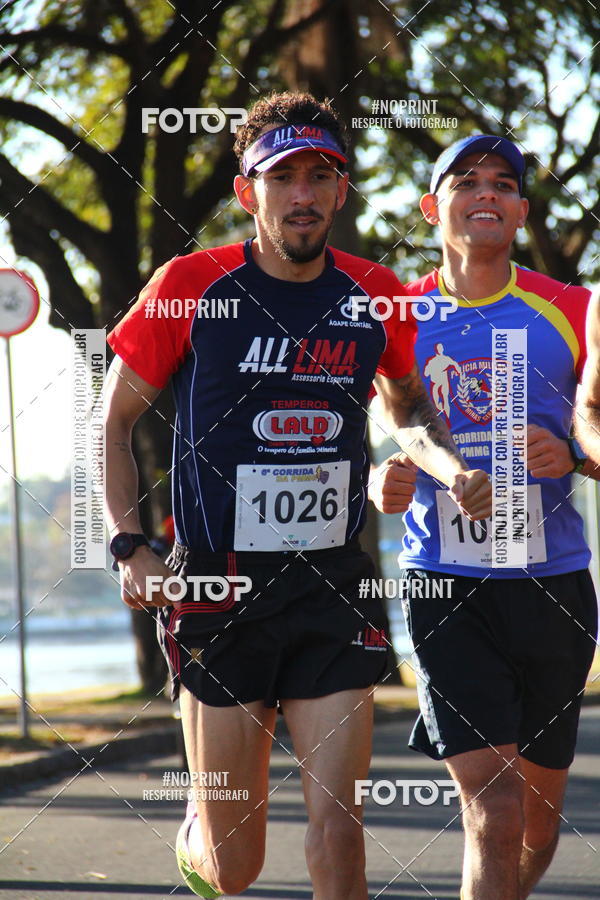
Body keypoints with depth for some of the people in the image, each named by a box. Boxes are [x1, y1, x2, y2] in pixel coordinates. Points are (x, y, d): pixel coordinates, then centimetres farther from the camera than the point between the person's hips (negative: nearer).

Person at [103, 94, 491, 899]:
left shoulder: (376, 298, 3)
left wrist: (455, 470, 2)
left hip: (335, 591, 2)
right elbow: (114, 422, 4)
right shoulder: (190, 286, -5)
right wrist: (130, 548, -7)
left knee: (337, 833, -9)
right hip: (218, 592, -2)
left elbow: (409, 410, 22)